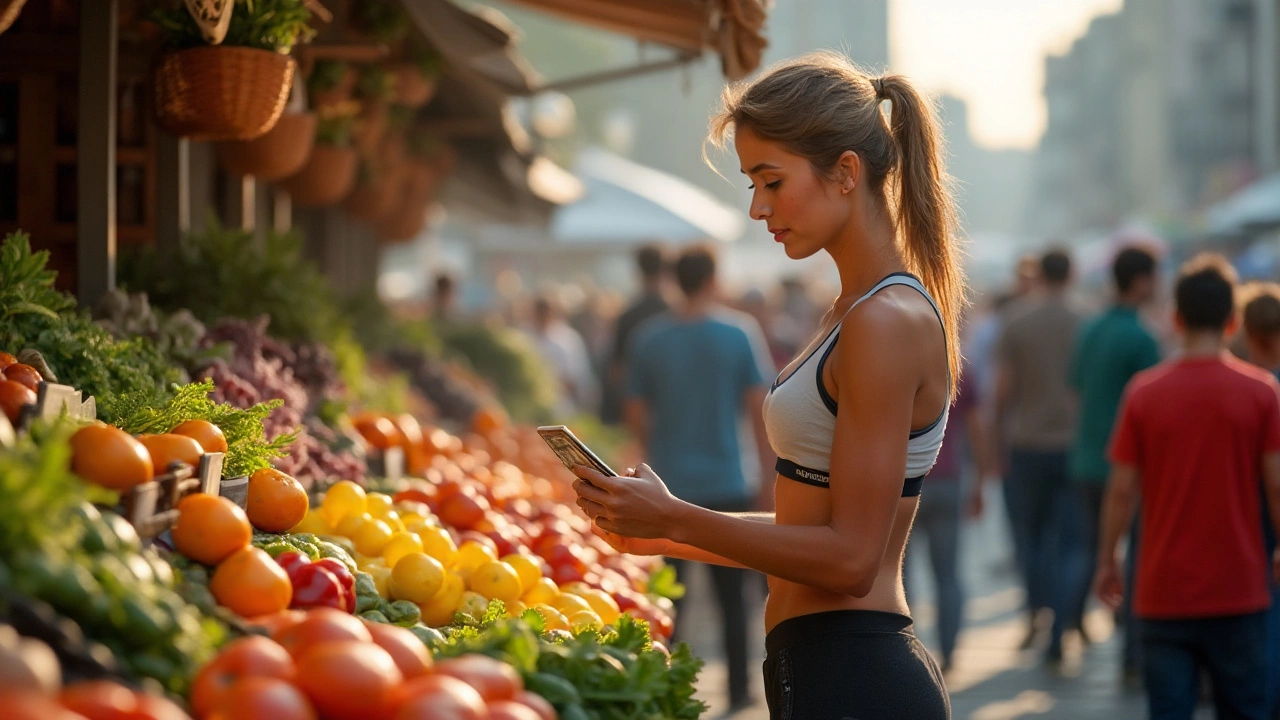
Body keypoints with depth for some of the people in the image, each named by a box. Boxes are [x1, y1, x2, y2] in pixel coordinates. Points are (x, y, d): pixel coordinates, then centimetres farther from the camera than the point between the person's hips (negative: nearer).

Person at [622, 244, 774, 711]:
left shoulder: (649, 337, 1)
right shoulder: (740, 331, -4)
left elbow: (635, 414, 5)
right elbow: (758, 406, -5)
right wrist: (770, 470, 2)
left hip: (668, 483, 1)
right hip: (726, 482, -1)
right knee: (731, 594, 9)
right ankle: (738, 689, 12)